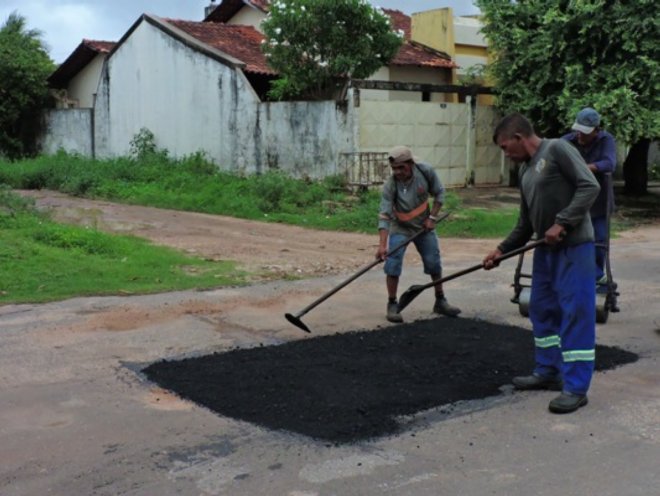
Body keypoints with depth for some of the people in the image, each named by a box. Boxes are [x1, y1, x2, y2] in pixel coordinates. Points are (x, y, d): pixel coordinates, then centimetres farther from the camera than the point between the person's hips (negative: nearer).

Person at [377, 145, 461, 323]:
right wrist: (382, 245, -40)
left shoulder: (426, 171, -22)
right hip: (400, 228, -2)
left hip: (424, 226, 3)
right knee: (393, 265, -15)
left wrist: (432, 217, -13)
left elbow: (439, 193, -6)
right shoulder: (390, 185, -27)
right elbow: (384, 215, -31)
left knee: (434, 263, 6)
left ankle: (440, 302, 23)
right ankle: (392, 305, -1)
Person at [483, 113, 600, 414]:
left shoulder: (557, 150, -9)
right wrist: (501, 250, 14)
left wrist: (562, 223, -21)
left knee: (575, 313, -5)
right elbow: (526, 223, 20)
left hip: (573, 247, -9)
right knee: (542, 310, 13)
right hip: (545, 249, 9)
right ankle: (548, 372, 26)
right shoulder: (525, 170, 15)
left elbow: (590, 186, -17)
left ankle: (575, 388, -1)